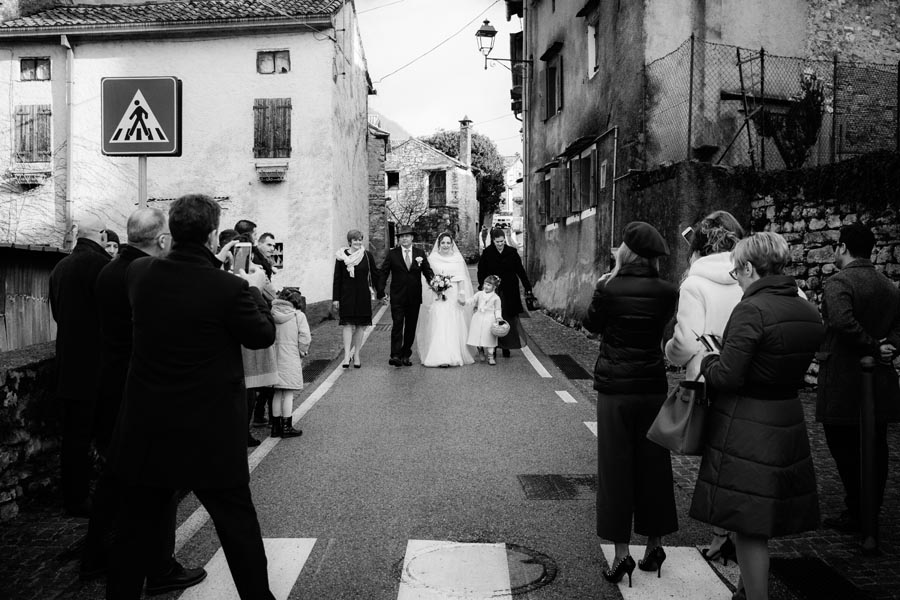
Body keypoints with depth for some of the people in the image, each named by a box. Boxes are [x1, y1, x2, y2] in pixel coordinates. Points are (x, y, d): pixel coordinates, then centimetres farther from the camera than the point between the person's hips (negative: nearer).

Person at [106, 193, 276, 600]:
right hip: (210, 430, -4)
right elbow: (263, 335, -5)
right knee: (237, 520, 12)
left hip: (146, 428, 4)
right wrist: (254, 290, 10)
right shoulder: (229, 288, -19)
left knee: (135, 522, 18)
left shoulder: (139, 273, -5)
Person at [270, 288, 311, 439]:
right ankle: (286, 427, 5)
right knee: (288, 393, 2)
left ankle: (276, 426, 18)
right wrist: (302, 353, 5)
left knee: (277, 393, 12)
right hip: (291, 359, -4)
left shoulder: (271, 315, 2)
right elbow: (305, 338, -10)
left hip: (274, 357, 4)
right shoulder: (298, 315, -6)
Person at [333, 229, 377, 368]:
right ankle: (347, 355, -7)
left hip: (363, 294, 1)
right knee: (348, 324, -6)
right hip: (346, 295, -1)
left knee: (360, 325, 5)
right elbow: (337, 278, 2)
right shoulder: (342, 256, 0)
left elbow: (374, 275, 7)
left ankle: (356, 354, 16)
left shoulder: (367, 255, 2)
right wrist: (335, 298, -1)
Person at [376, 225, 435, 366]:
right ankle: (395, 356, -13)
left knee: (411, 327, 7)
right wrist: (381, 292, -6)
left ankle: (406, 355, 17)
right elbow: (382, 273, 1)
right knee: (397, 325, -10)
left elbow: (428, 272, 8)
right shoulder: (392, 254, 1)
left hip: (414, 298, 3)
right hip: (397, 297, -2)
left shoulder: (420, 254, 6)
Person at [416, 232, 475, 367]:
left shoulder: (458, 258, 7)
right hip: (436, 297, -1)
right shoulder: (432, 258, 6)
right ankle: (439, 356, -7)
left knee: (454, 326, 1)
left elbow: (461, 278, 3)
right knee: (437, 325, -7)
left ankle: (455, 356, 12)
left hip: (453, 297, 1)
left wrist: (461, 293, -7)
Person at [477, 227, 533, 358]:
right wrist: (482, 288, -6)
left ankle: (506, 347, 10)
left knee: (509, 318, 1)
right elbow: (481, 272, 3)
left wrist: (528, 287, 2)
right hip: (492, 291, -1)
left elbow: (520, 271, 5)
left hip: (510, 292, 1)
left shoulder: (512, 253, 2)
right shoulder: (487, 253, -1)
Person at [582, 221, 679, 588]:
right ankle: (654, 545, 23)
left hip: (614, 387, -2)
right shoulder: (667, 292, -6)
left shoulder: (609, 289, -13)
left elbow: (591, 326, 2)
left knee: (615, 466, 6)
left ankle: (622, 553, 9)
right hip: (653, 386, 3)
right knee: (653, 465, 14)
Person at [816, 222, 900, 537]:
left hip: (843, 383, -8)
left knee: (845, 449, 1)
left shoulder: (838, 283, -14)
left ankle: (856, 514, 6)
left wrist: (872, 347, -18)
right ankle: (873, 509, 27)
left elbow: (842, 322, -30)